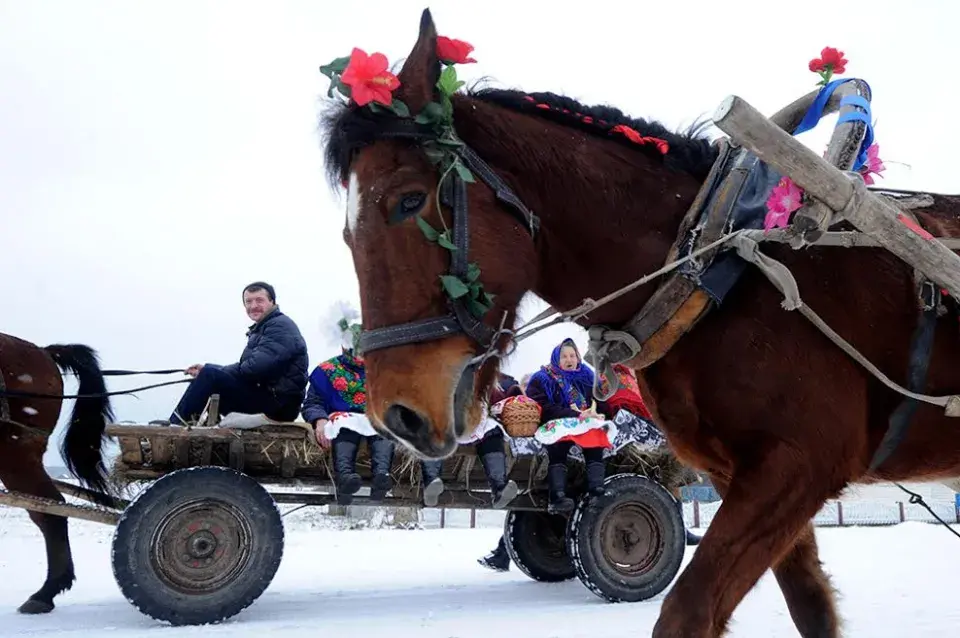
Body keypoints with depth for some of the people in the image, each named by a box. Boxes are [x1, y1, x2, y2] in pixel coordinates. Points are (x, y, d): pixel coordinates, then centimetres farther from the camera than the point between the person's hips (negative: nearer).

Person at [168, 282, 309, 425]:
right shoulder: (262, 328, 22)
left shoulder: (281, 326, -11)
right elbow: (244, 367, 15)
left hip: (279, 402, -10)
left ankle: (176, 423, -6)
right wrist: (206, 369, 2)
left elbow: (257, 367, -22)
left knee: (210, 376, -16)